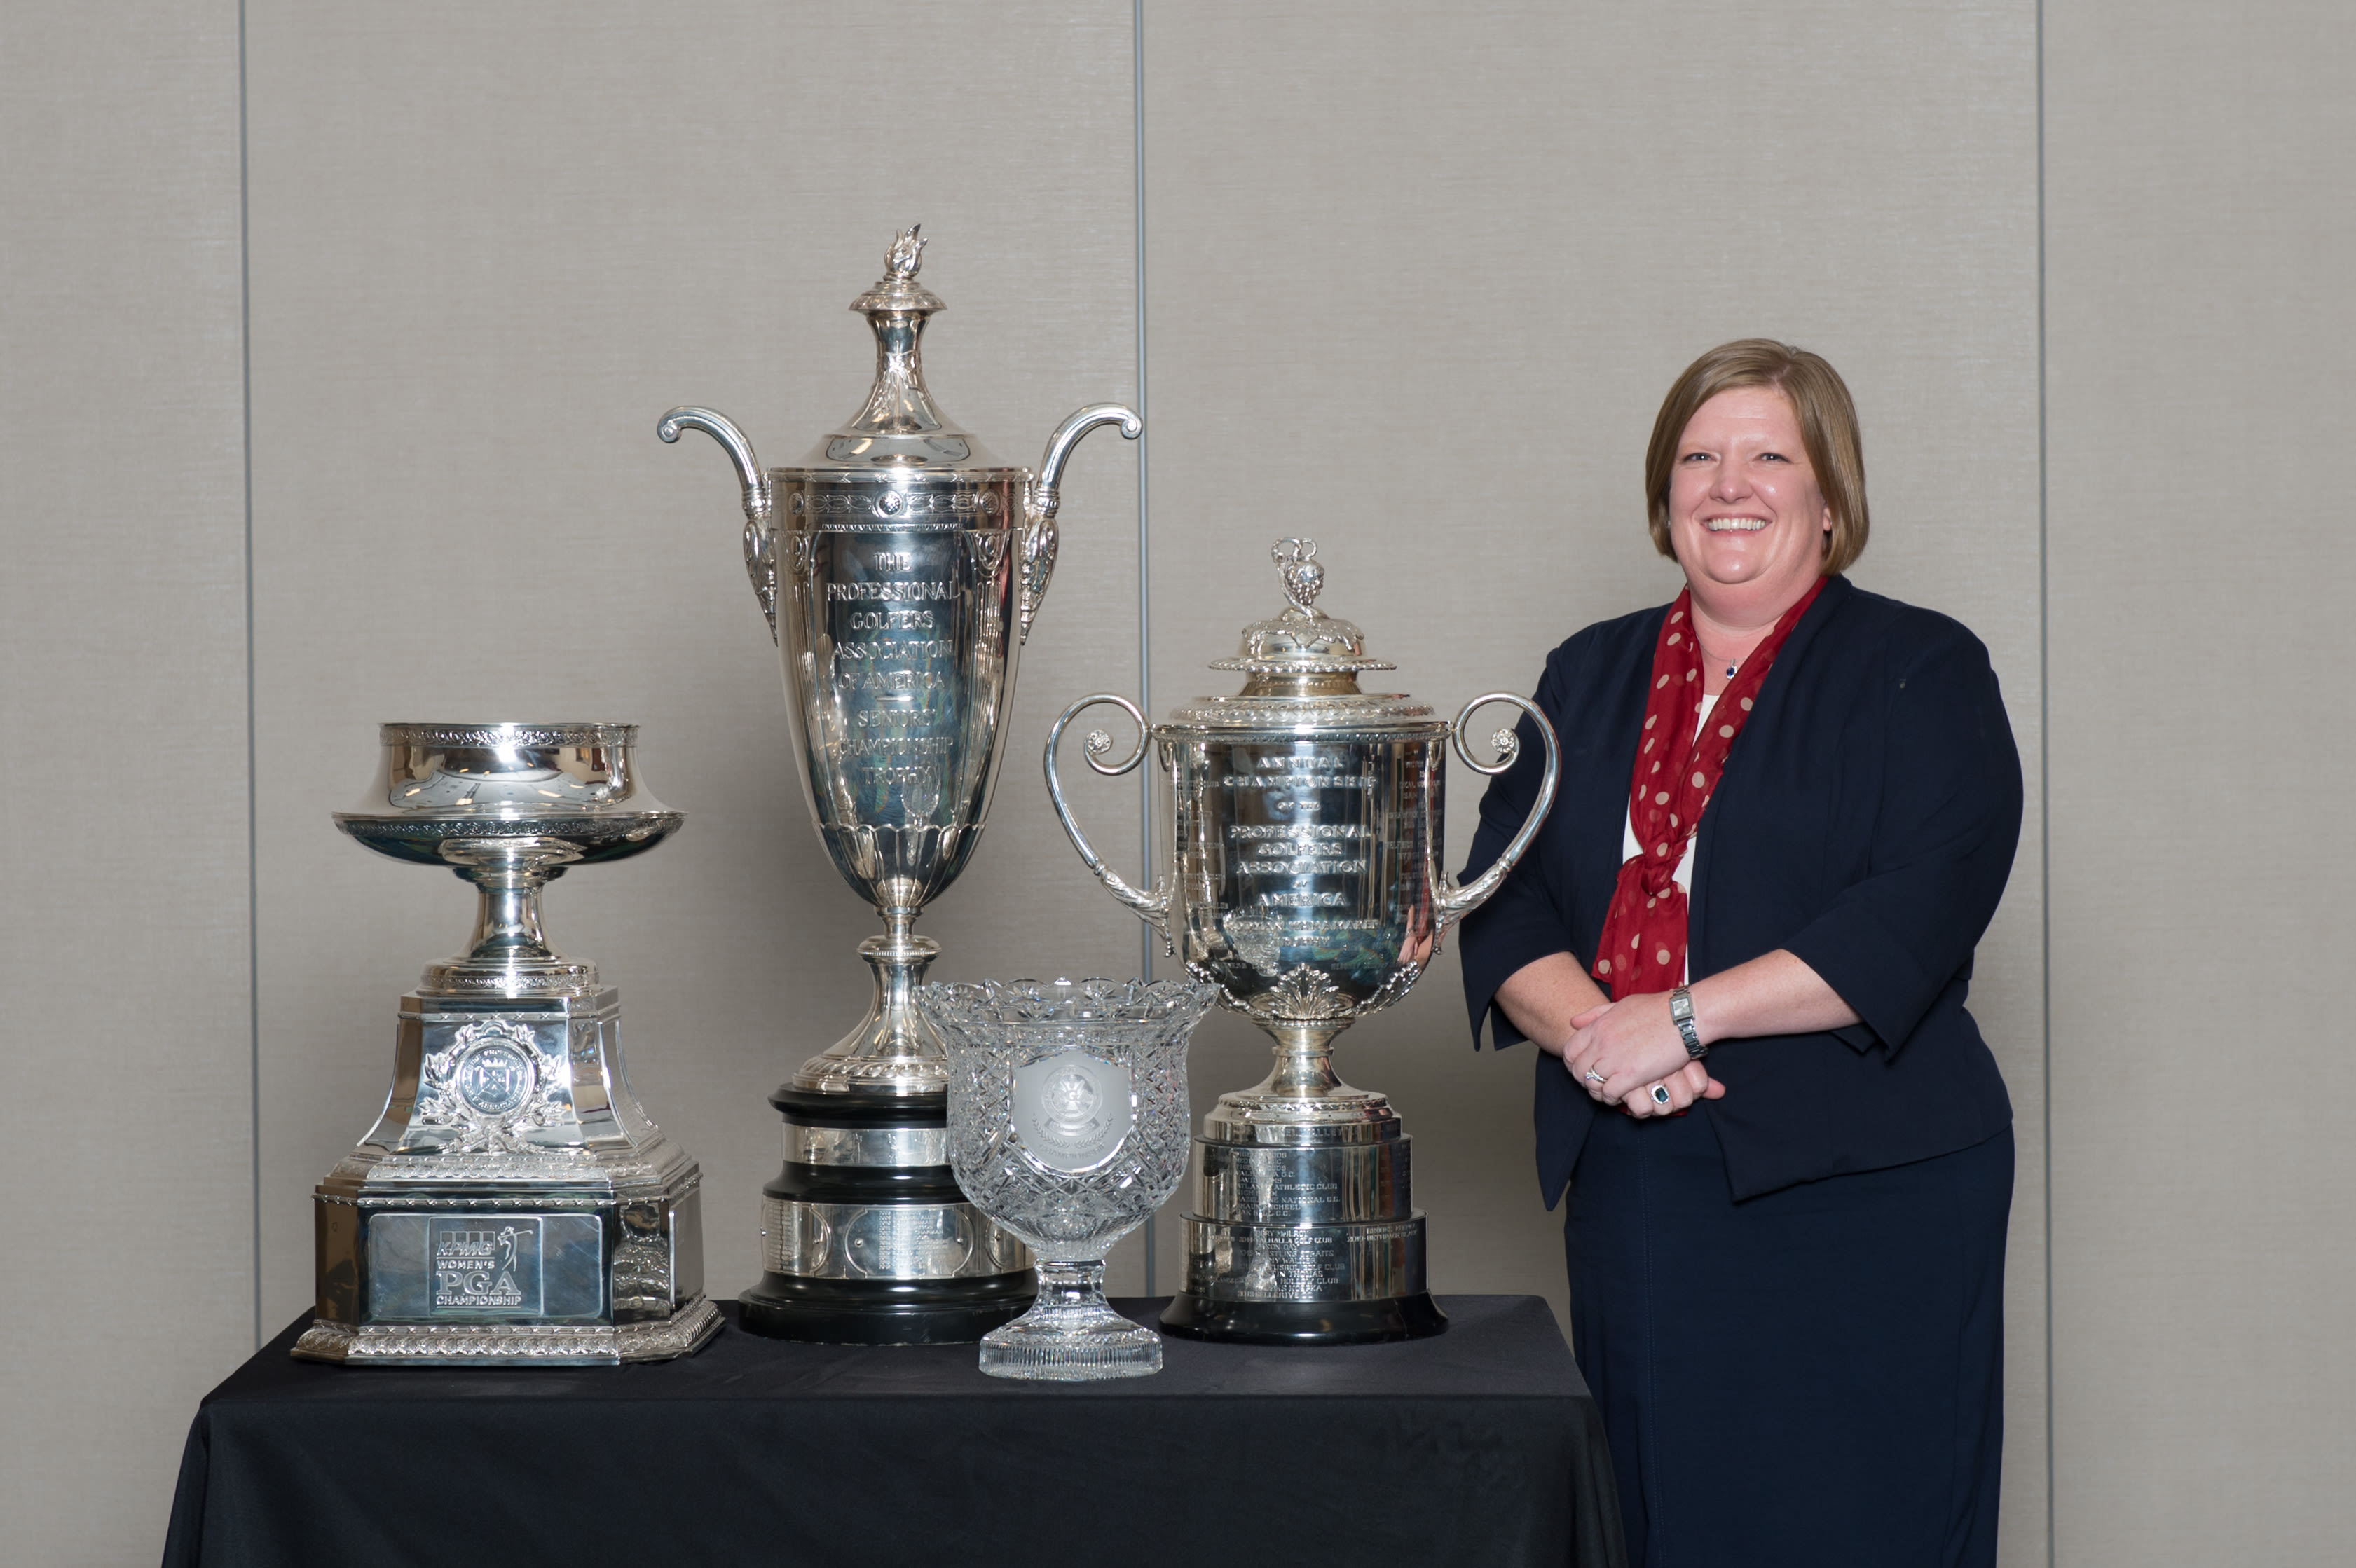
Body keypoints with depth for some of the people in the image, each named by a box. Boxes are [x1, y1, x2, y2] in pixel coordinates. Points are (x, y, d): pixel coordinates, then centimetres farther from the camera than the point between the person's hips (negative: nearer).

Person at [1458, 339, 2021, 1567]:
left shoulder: (1920, 674, 1)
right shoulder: (1591, 676, 16)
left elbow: (1915, 917, -12)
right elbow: (1504, 900, 9)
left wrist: (1681, 1017, -16)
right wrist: (1590, 1030, -12)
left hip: (1859, 1200, -4)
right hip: (1633, 1183, 5)